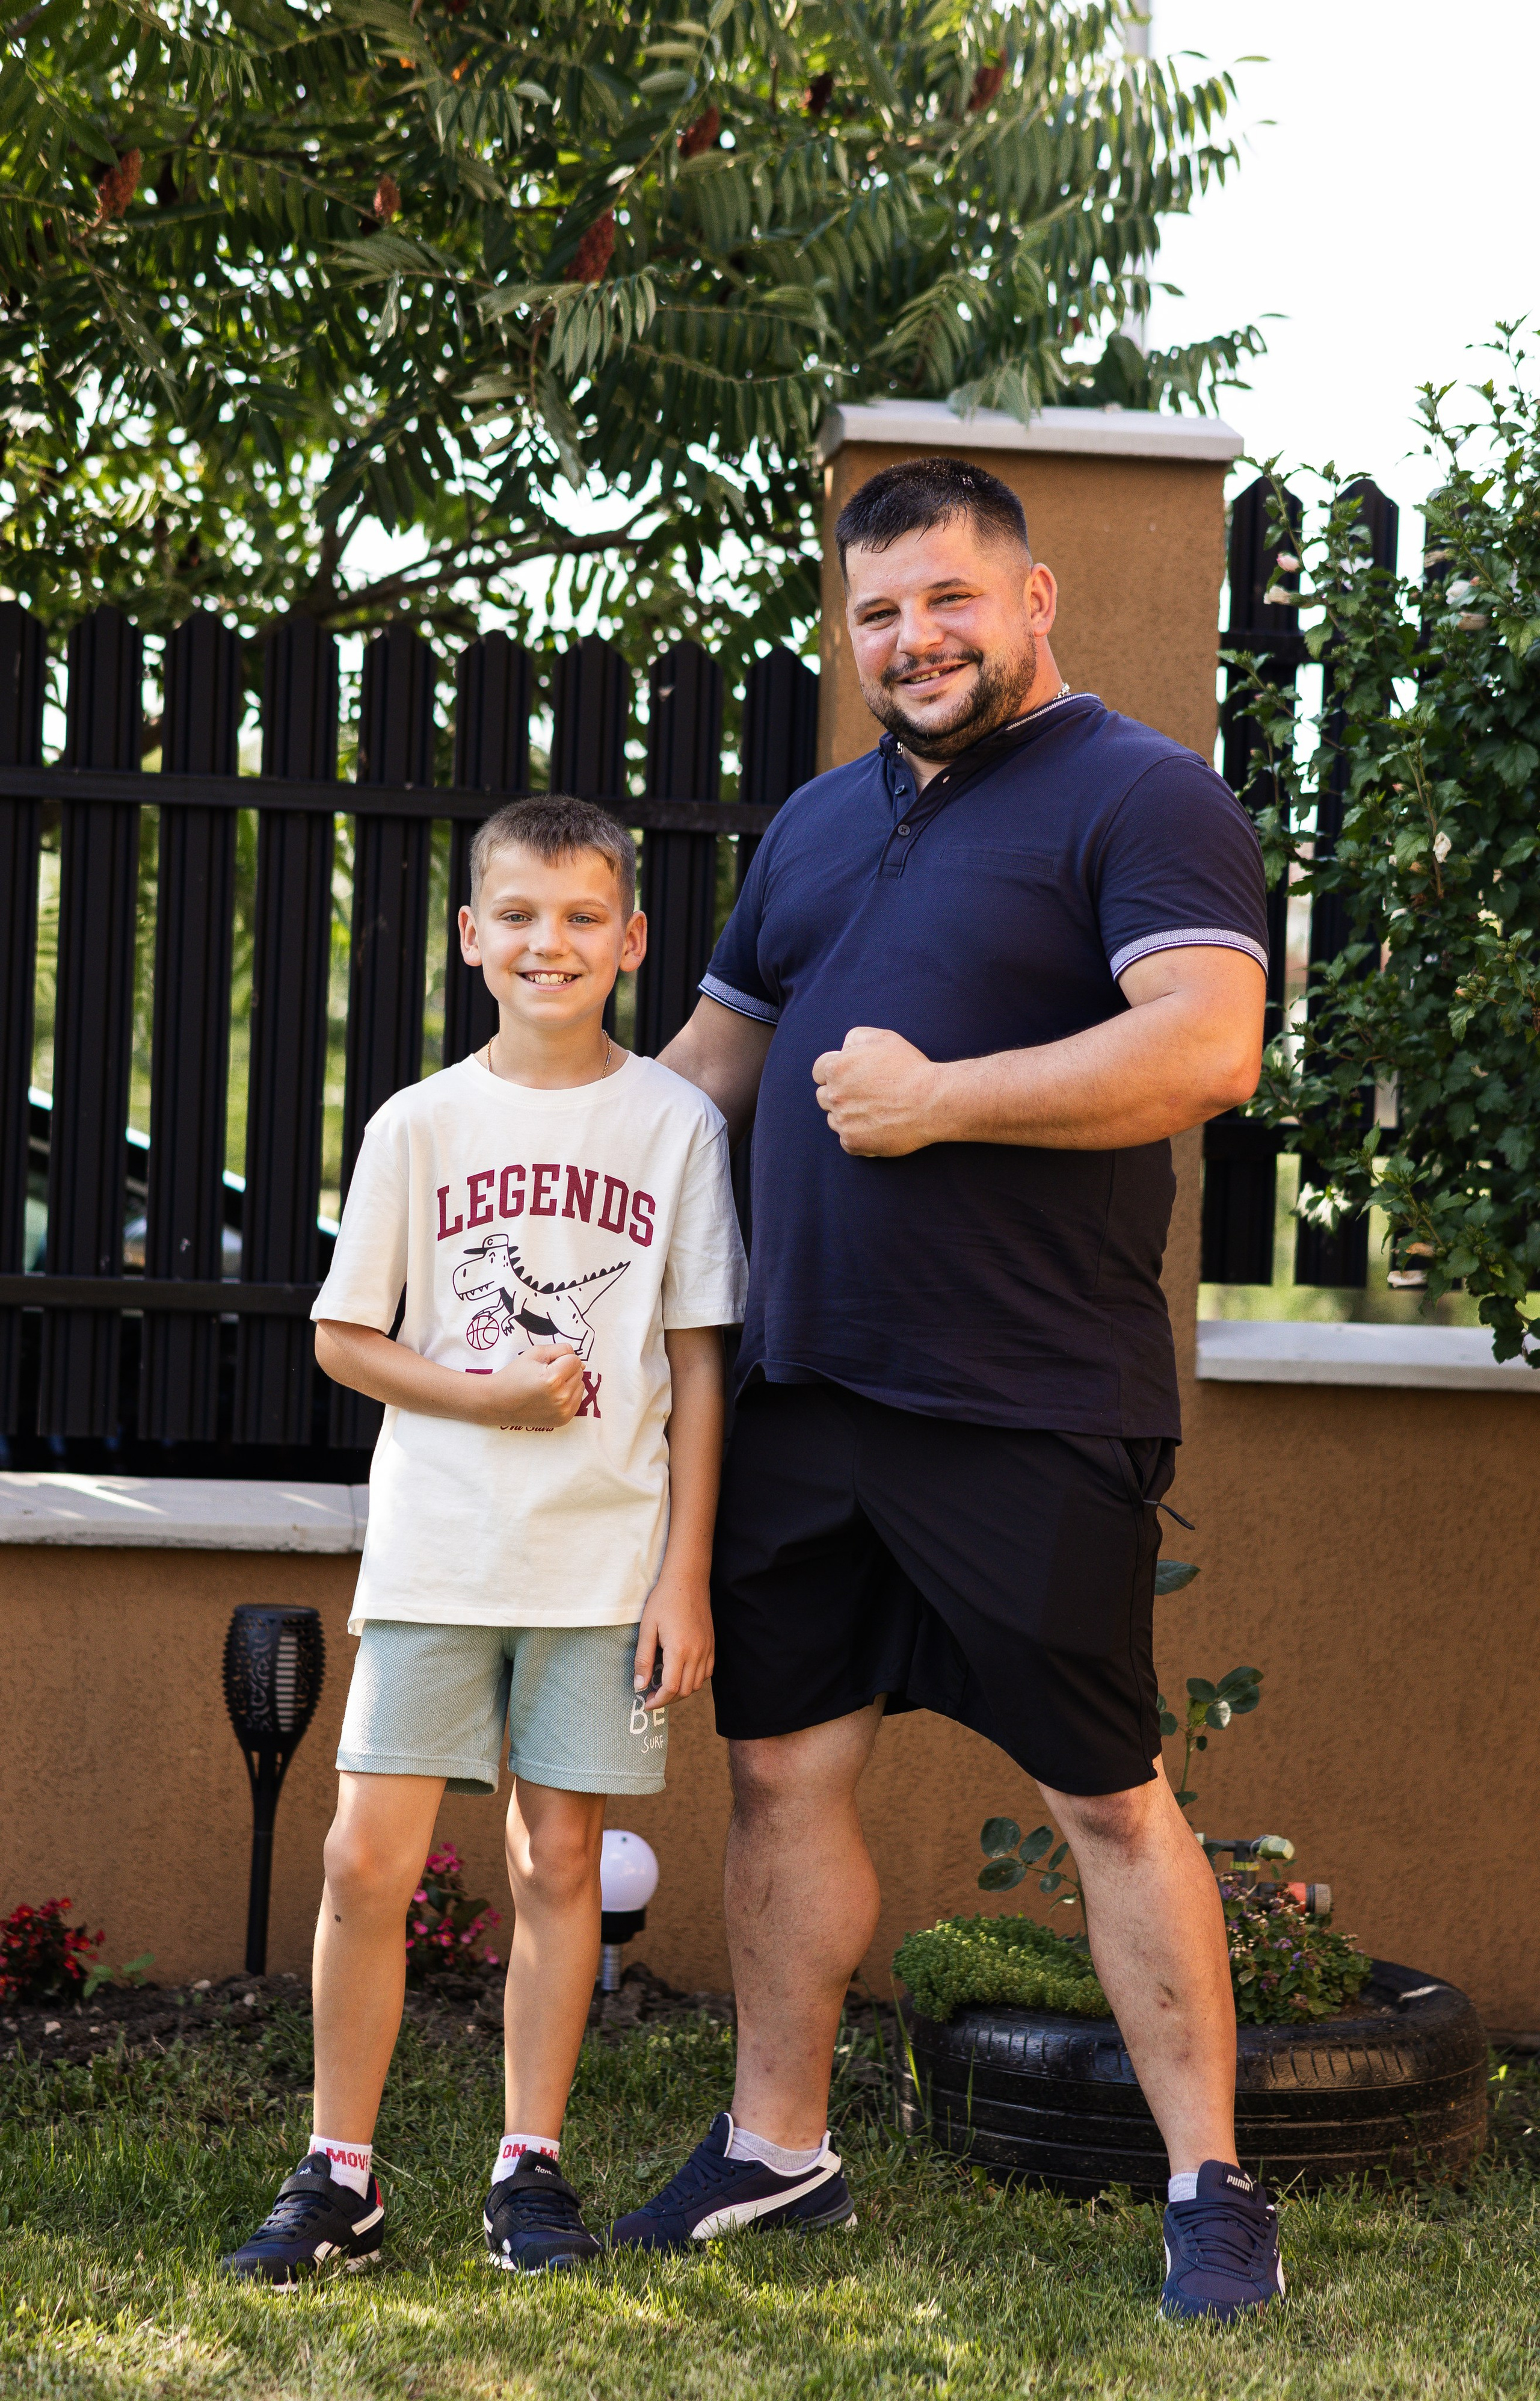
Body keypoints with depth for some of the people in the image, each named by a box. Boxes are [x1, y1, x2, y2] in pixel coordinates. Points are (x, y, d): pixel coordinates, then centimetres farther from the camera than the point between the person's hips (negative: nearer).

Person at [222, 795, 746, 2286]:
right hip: (434, 1549, 0)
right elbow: (343, 1337, 5)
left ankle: (531, 2168, 16)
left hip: (606, 1560, 0)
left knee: (558, 1859, 5)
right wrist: (489, 1396, -11)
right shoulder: (421, 1124, 2)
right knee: (369, 1857, -3)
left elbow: (698, 1365, 2)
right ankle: (339, 2177, 8)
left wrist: (687, 1573, -2)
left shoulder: (675, 1125, 1)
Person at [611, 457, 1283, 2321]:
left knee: (1107, 1798, 0)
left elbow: (1207, 1049, -21)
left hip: (1028, 1416, -7)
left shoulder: (1139, 797, -7)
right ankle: (776, 2148, 26)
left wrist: (935, 1098, -19)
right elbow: (711, 1055, 26)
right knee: (783, 1769, 11)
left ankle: (1212, 2190, 11)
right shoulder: (819, 820, 17)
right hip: (799, 1390, 7)